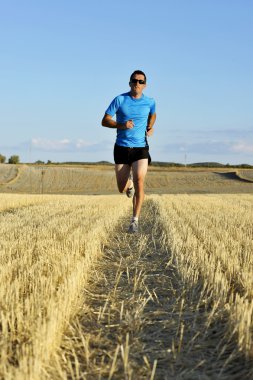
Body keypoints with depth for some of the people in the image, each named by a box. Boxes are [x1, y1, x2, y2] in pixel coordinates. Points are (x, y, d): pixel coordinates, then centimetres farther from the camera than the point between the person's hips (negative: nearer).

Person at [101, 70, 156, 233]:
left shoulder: (150, 102, 2)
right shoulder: (119, 100, -4)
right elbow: (105, 121, -5)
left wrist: (150, 128, 6)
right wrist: (122, 125, -21)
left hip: (141, 148, 0)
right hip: (122, 148, 0)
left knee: (139, 181, -21)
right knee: (122, 188, 5)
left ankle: (135, 220, -15)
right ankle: (129, 183, 45)